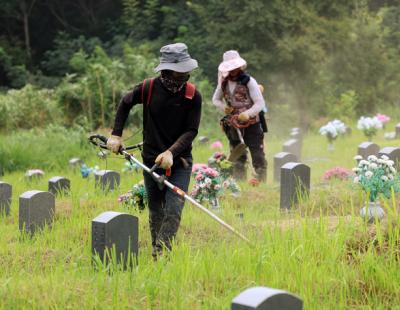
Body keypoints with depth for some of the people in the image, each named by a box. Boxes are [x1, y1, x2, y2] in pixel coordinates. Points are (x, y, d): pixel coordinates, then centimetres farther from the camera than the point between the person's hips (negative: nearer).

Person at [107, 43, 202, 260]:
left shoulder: (193, 95, -10)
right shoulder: (149, 88, -8)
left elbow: (191, 130, -10)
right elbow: (125, 104, 11)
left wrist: (171, 153, -23)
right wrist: (116, 135, 6)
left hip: (179, 161, -1)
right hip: (152, 160, 1)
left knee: (173, 211, -15)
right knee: (155, 212, 11)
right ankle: (156, 253, 25)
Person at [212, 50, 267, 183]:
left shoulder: (249, 81, -14)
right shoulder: (224, 82, 1)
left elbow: (260, 103, -16)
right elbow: (216, 99, 15)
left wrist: (247, 114, -31)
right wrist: (223, 107, -6)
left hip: (252, 123, -5)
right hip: (234, 124, 5)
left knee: (258, 155, -6)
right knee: (237, 157, 12)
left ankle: (261, 180, 1)